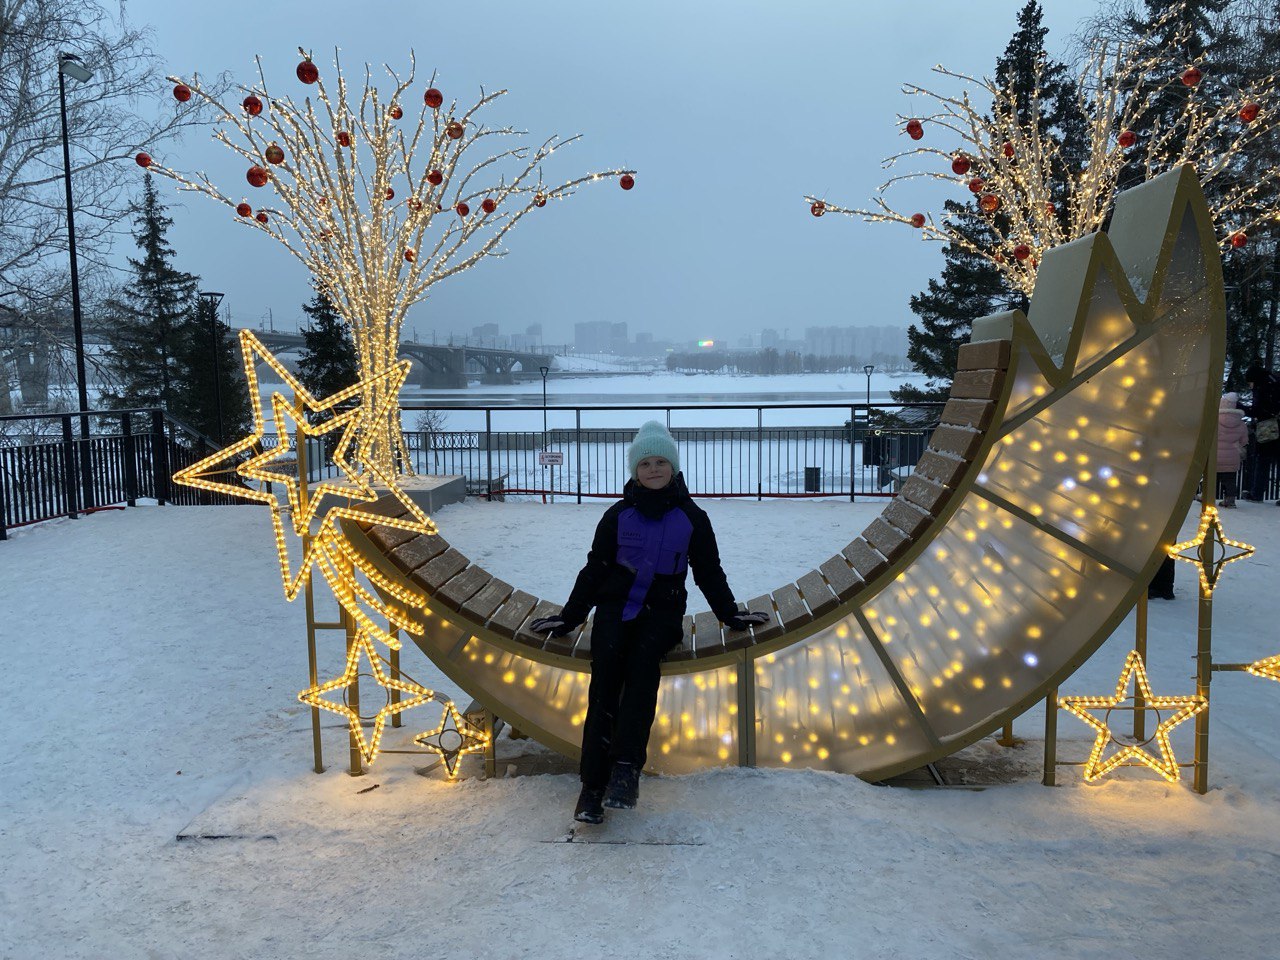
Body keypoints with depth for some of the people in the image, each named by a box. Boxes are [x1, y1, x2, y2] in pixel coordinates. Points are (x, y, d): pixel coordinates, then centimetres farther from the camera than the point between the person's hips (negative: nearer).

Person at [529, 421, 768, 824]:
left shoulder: (692, 517, 9)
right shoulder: (618, 515, 10)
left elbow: (709, 572, 18)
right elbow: (594, 568, 14)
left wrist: (729, 614, 12)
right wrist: (569, 617, 10)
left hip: (663, 609, 0)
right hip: (616, 605, 1)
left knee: (643, 658, -34)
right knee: (606, 667, -28)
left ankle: (627, 766, -41)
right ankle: (592, 784, -31)